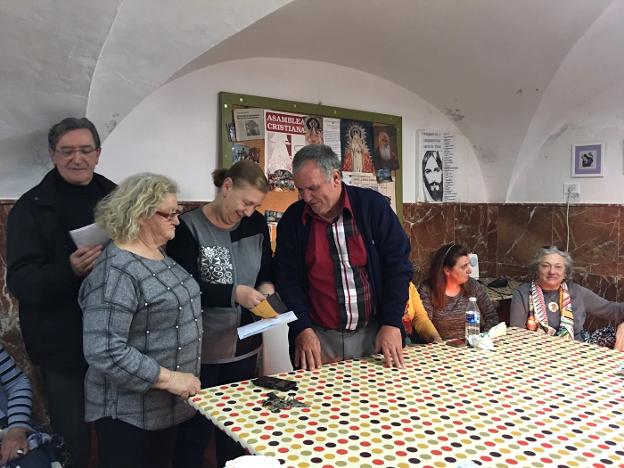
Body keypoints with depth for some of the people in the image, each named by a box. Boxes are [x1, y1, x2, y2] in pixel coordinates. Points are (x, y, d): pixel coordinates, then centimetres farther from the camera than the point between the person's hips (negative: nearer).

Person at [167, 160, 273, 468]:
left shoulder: (256, 224, 2)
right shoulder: (188, 228, -13)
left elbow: (267, 269, 11)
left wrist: (267, 286, -10)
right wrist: (233, 293, -29)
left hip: (244, 346, 5)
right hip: (199, 351, -5)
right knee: (194, 430, 10)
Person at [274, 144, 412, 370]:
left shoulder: (372, 205, -6)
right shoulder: (292, 219, -1)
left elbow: (397, 264, -5)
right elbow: (287, 279, 0)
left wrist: (392, 324, -10)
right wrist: (302, 329, -11)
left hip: (373, 334, 0)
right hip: (319, 337, 1)